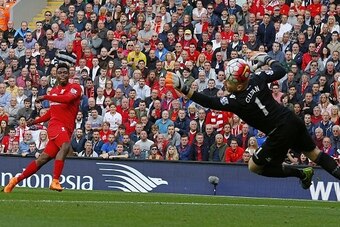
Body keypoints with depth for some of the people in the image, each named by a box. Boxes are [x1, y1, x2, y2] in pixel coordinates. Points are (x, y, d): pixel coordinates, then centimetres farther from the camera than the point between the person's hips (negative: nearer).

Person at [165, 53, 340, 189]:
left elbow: (209, 103, -22)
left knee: (254, 166, 12)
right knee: (314, 153, 23)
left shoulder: (236, 101, -19)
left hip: (280, 134, -7)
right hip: (293, 120, 7)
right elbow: (280, 71, 10)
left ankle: (300, 173, 12)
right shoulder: (258, 80, -4)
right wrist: (266, 59, 25)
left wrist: (183, 89, -25)